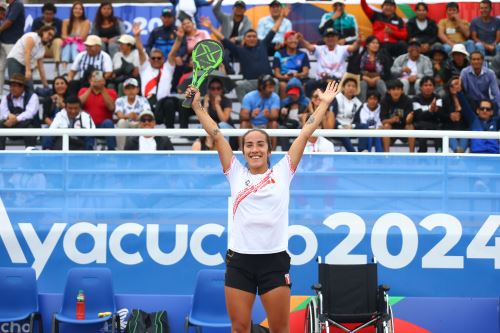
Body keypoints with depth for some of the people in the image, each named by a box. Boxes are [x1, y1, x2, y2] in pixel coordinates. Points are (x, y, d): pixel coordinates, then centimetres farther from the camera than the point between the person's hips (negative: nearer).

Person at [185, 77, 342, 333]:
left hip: (274, 260, -1)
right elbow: (216, 135, 7)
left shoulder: (282, 173, 7)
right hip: (239, 260, 1)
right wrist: (197, 105, 6)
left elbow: (305, 134, 8)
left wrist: (324, 103, 10)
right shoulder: (236, 174, 9)